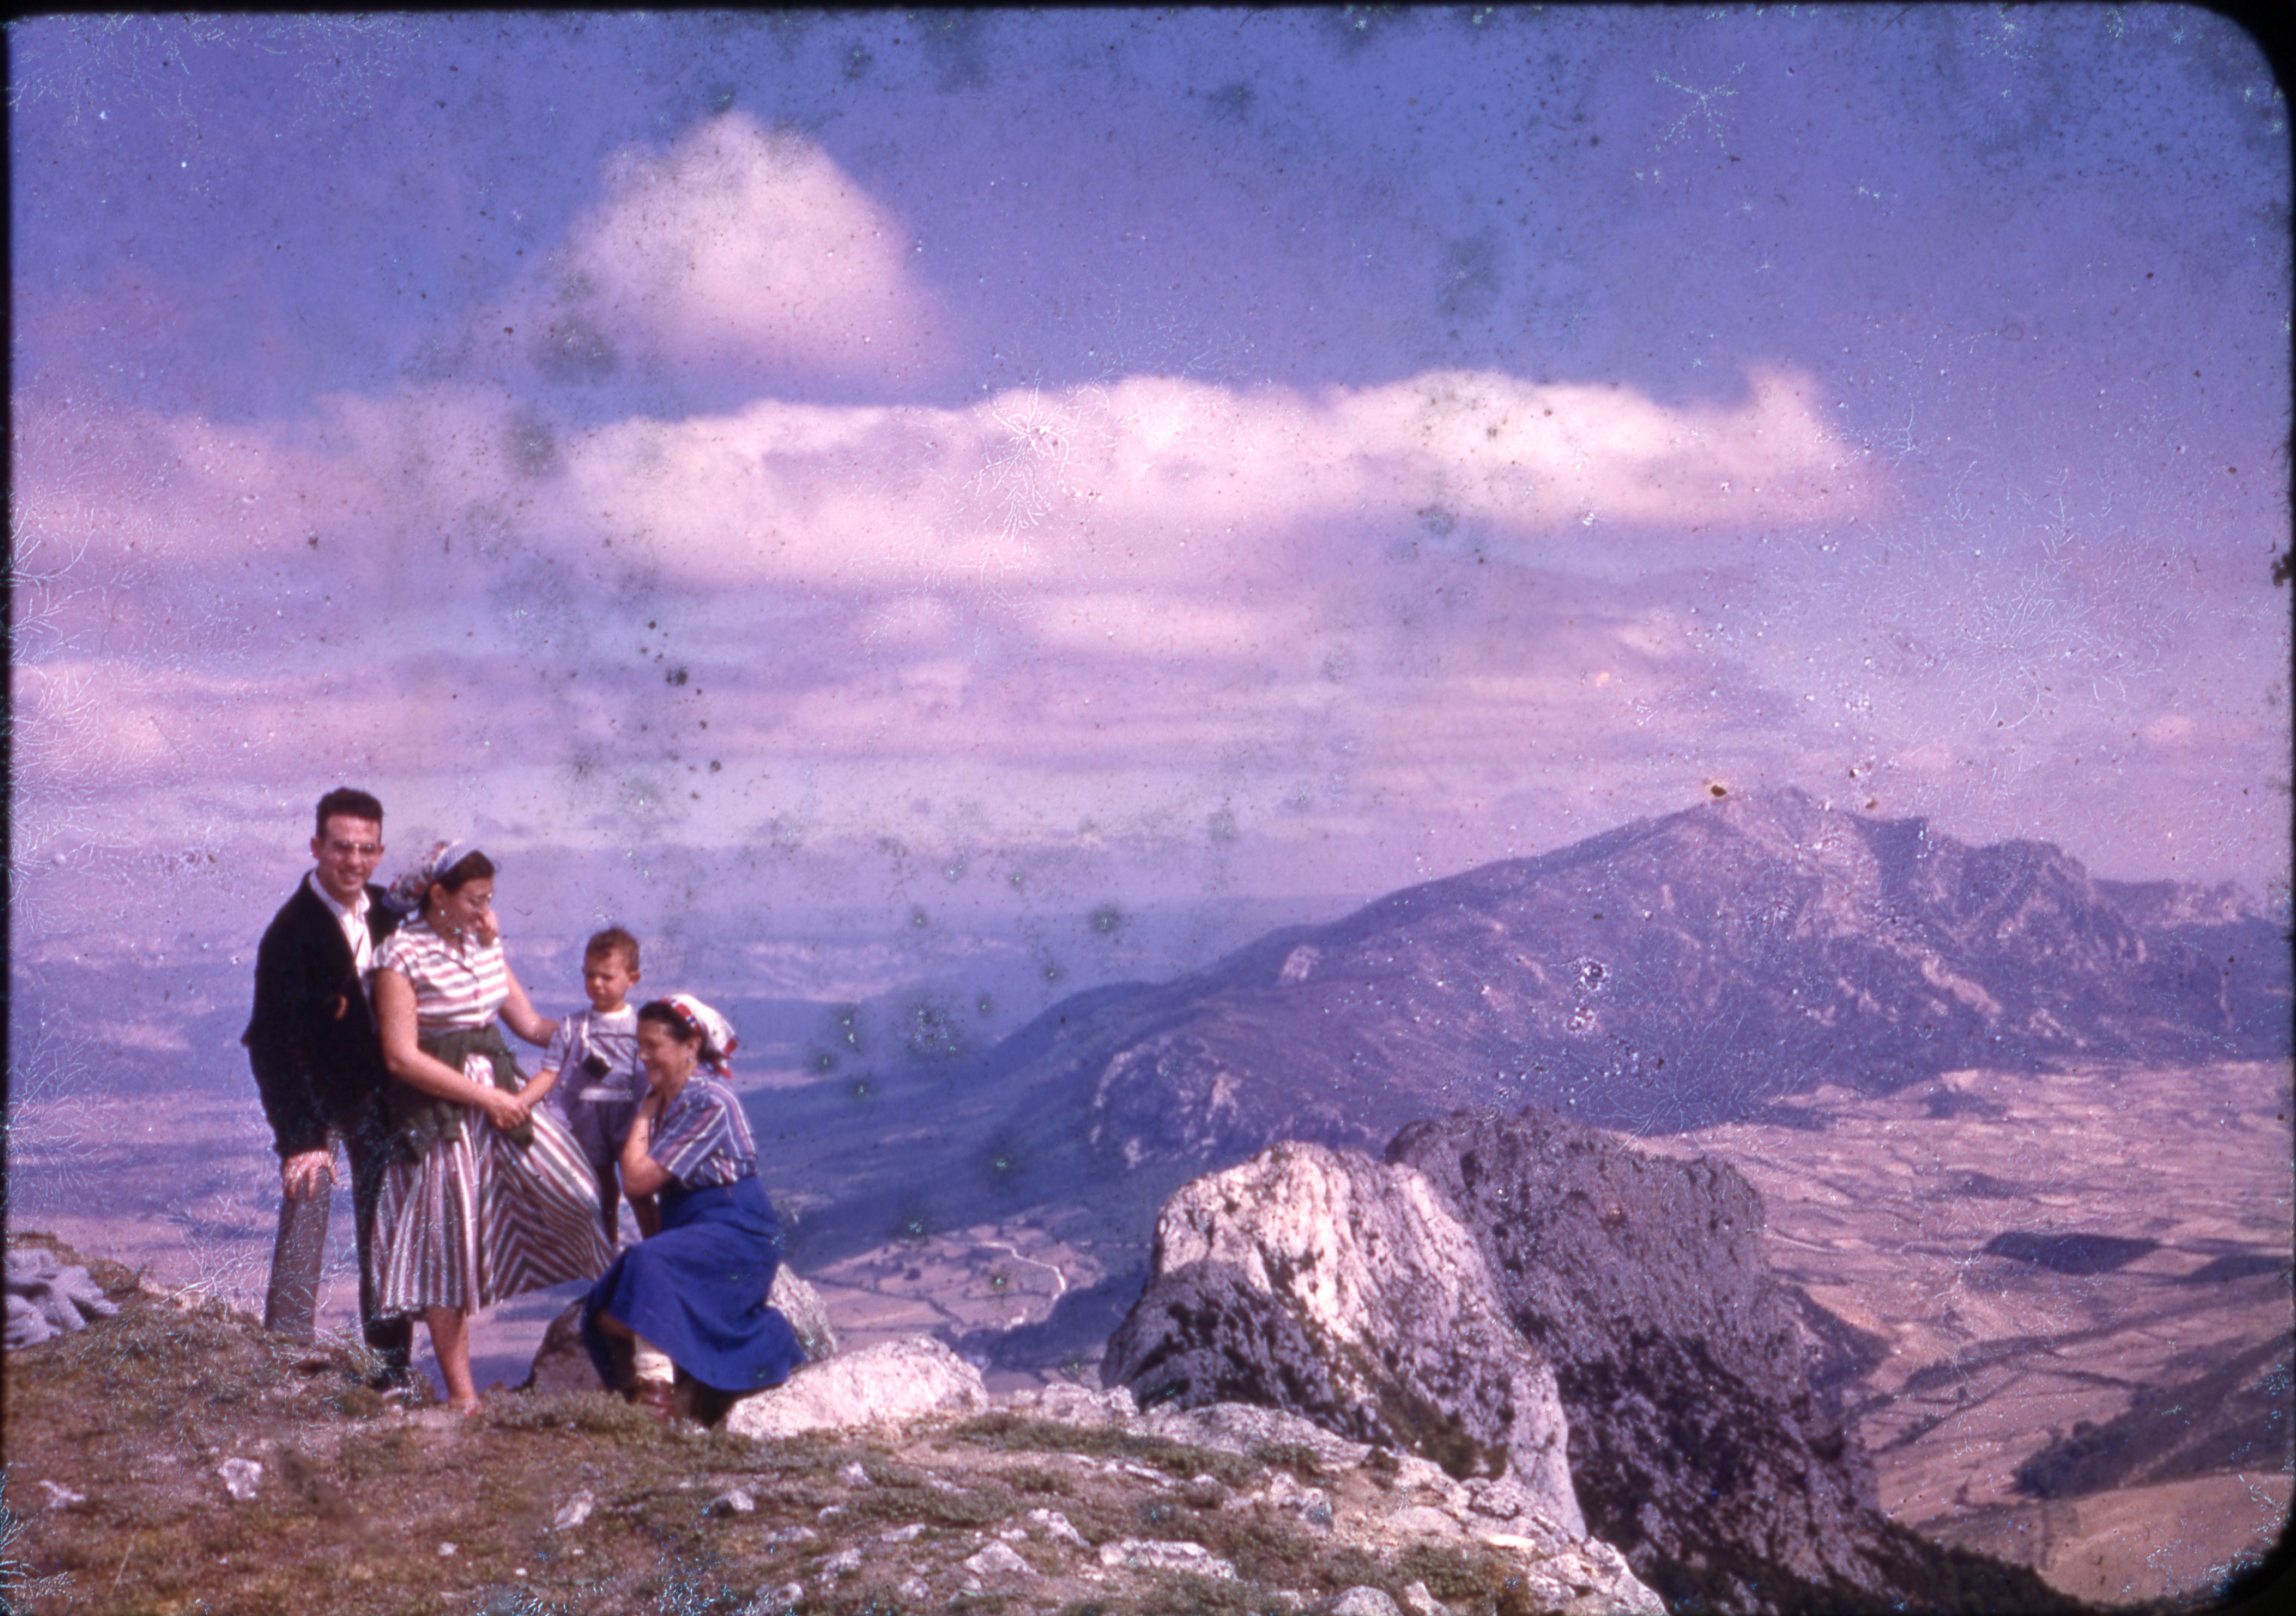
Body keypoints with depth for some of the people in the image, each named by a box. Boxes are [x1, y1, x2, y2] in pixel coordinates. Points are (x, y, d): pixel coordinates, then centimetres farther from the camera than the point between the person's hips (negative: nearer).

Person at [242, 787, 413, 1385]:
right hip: (312, 1090, -5)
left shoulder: (385, 914, 0)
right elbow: (280, 1043, -21)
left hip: (373, 1087, 5)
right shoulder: (292, 931, -19)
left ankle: (390, 1359, 13)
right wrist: (302, 1138, -25)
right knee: (306, 1207, -12)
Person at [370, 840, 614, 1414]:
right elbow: (402, 1057, -15)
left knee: (572, 1194, -11)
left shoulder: (486, 944, 10)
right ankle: (461, 1392, 5)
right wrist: (486, 1099, -15)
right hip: (438, 1112, -6)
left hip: (501, 1092, 6)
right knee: (447, 1239, -3)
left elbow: (531, 1025, 16)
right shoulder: (403, 953, -11)